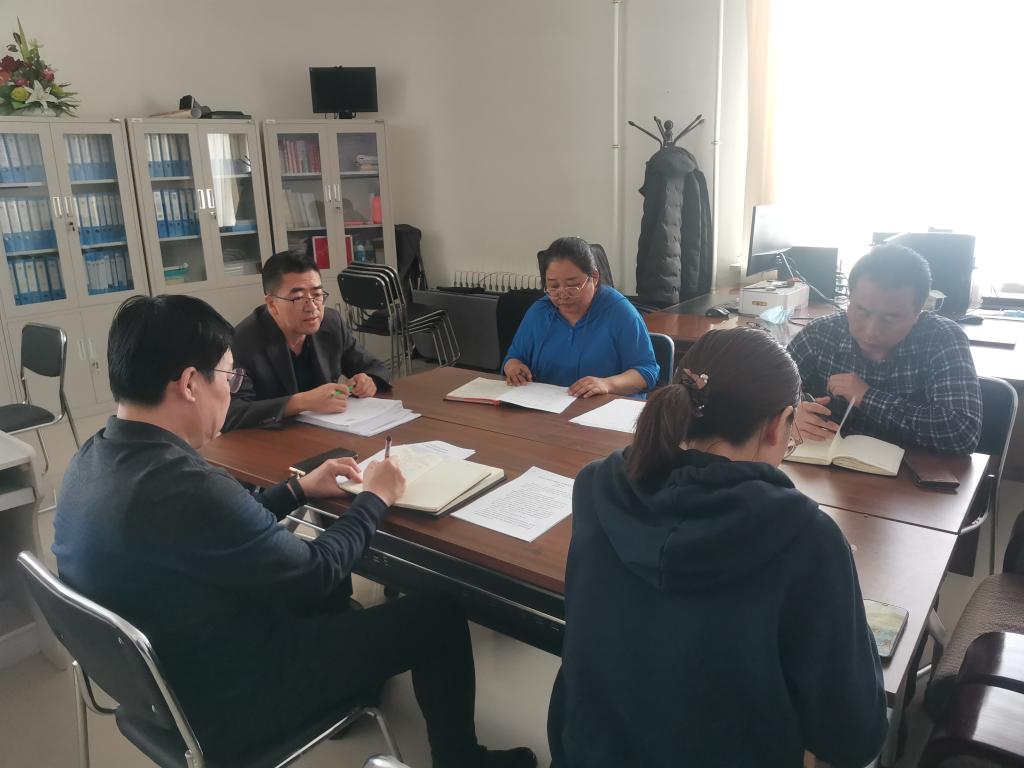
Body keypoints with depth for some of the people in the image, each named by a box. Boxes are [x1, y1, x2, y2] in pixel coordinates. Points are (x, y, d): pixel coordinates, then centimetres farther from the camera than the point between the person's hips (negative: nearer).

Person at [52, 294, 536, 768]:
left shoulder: (93, 458, -6)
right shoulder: (186, 489, -35)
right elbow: (318, 574, -20)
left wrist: (299, 489, 10)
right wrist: (374, 499, -6)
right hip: (226, 706, -9)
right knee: (439, 615, 0)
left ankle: (359, 687, 48)